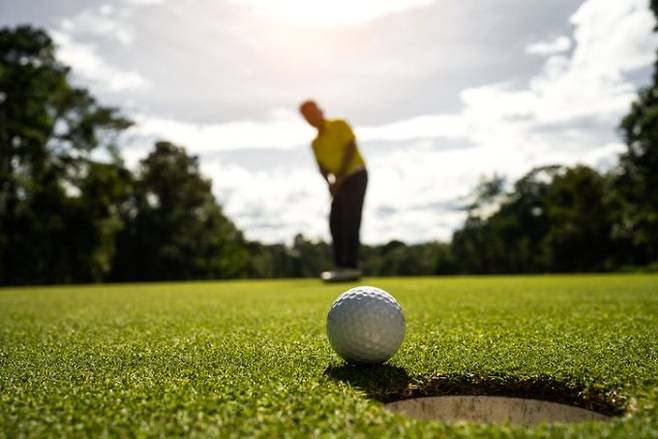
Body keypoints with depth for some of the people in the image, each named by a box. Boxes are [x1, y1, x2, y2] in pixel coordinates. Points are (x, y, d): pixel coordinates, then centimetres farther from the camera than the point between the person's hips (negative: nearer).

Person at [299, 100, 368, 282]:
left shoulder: (340, 125, -7)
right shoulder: (316, 142, 11)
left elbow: (351, 150, -15)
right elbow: (322, 166, 6)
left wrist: (339, 178, -19)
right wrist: (330, 183, -13)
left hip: (356, 176, -7)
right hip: (341, 181, 7)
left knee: (350, 221, -15)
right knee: (335, 222, 0)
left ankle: (352, 267, -16)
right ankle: (340, 266, 6)